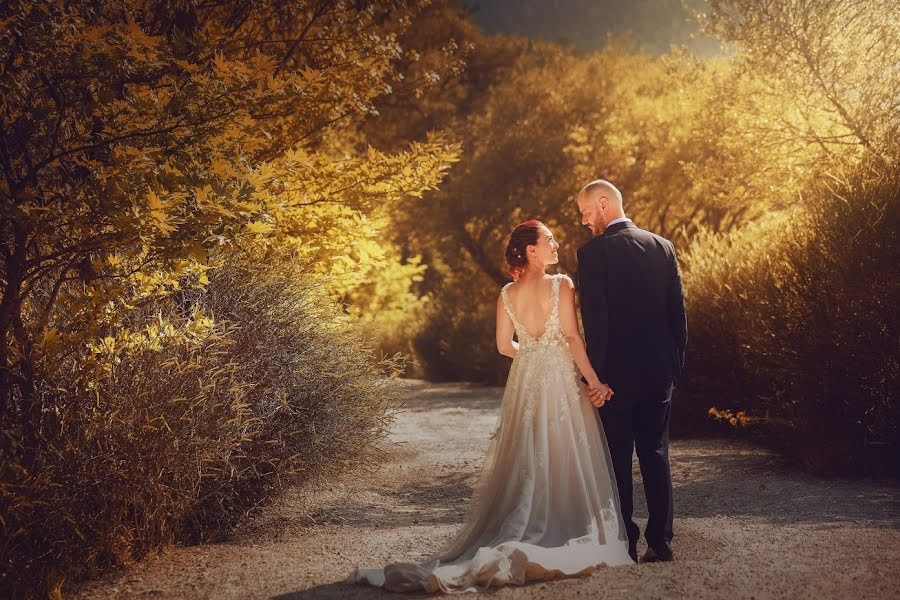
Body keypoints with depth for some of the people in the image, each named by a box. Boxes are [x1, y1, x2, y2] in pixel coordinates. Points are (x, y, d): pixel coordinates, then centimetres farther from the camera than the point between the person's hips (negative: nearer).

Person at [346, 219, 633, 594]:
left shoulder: (507, 294, 5)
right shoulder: (562, 285, -10)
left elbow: (505, 345, 7)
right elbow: (572, 336, -14)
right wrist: (594, 380, -9)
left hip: (524, 381, 5)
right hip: (561, 380, -5)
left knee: (525, 461, 12)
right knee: (564, 459, 4)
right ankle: (563, 538, 8)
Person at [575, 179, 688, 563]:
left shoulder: (594, 252, -11)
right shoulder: (663, 247, 6)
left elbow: (595, 320, -15)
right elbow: (678, 312, 7)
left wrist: (596, 374, -10)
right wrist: (675, 362, 14)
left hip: (617, 373, -5)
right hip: (659, 371, 5)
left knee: (617, 459, 4)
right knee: (656, 454, 13)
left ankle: (623, 544, 8)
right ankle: (660, 541, 15)